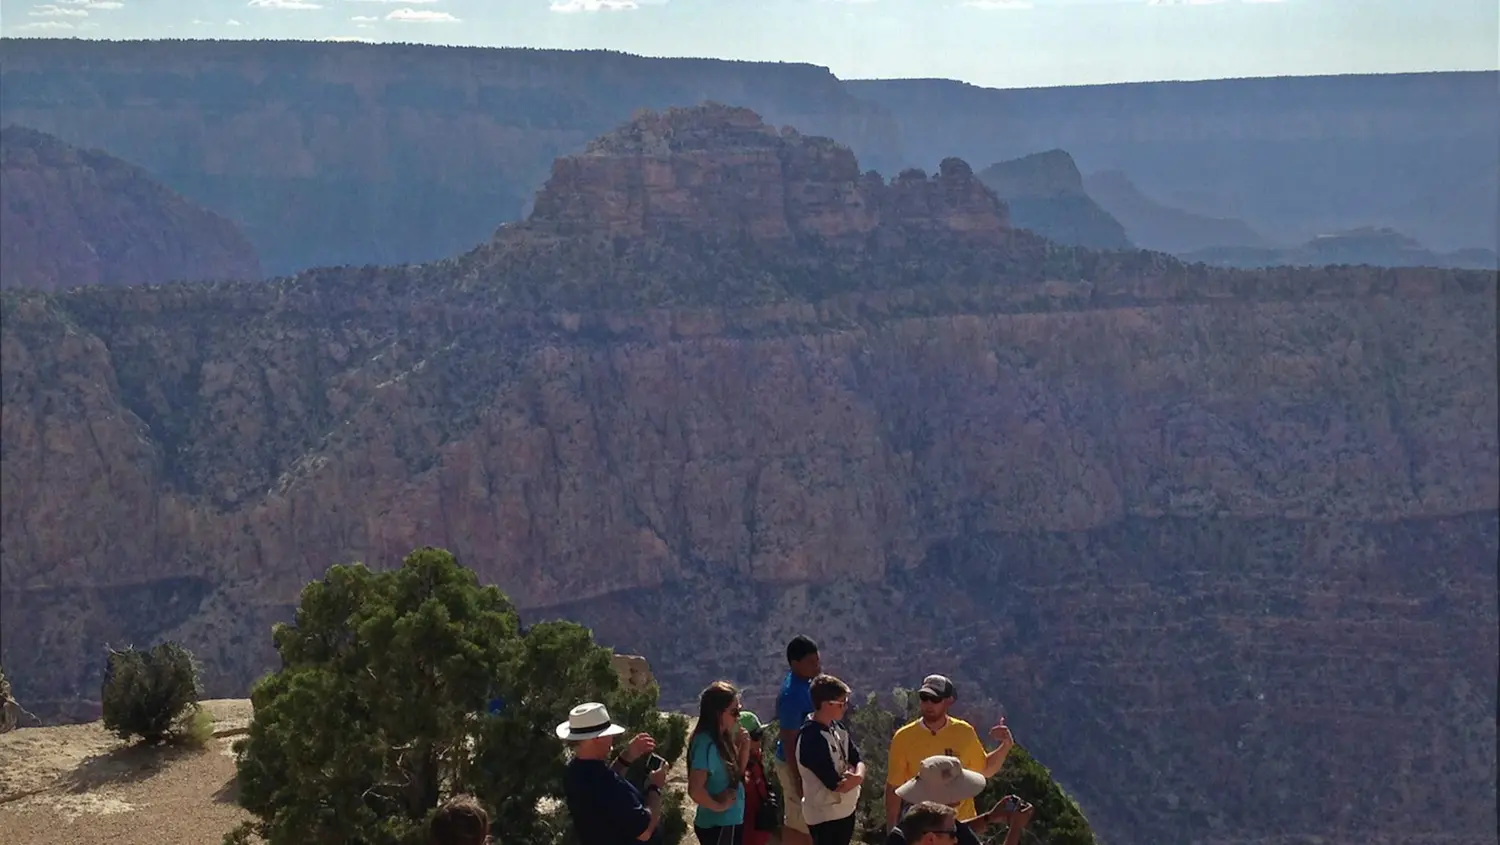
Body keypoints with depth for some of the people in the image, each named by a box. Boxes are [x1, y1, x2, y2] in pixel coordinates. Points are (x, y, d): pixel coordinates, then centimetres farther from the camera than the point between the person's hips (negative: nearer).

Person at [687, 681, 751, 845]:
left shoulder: (721, 739, 4)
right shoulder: (706, 744, -24)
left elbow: (735, 773, 15)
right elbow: (695, 789, -34)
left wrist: (744, 747, -2)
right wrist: (718, 805, -18)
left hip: (729, 822, 9)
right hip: (718, 825, -9)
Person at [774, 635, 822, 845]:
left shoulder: (803, 682, 1)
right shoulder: (792, 695, -28)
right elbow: (788, 742, -24)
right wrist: (798, 779, -22)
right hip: (795, 764, -9)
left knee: (795, 821, 19)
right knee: (802, 824, 2)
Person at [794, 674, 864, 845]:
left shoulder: (838, 727, 4)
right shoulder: (812, 738, -24)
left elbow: (858, 761, 5)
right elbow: (837, 785, -25)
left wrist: (857, 776, -17)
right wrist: (854, 777, -6)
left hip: (845, 809, 9)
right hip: (825, 815, -9)